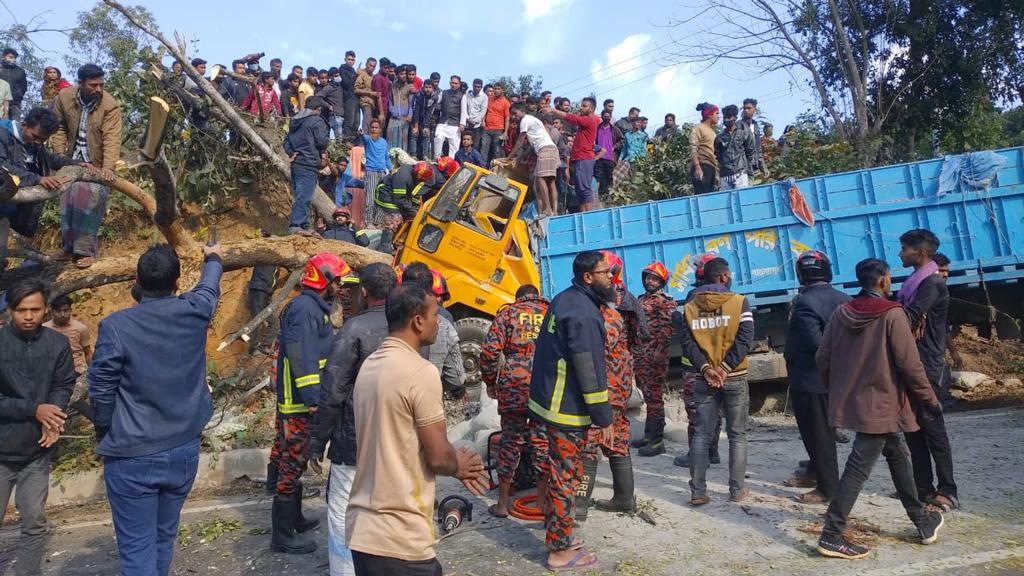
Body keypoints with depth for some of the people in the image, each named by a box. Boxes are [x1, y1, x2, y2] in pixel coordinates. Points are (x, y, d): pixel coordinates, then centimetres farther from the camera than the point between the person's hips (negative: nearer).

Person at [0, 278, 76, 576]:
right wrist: (34, 410, -20)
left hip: (36, 451, 2)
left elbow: (64, 386, -1)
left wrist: (52, 420, -18)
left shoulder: (57, 343, -3)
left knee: (35, 525, 9)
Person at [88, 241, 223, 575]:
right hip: (184, 451, 3)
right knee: (164, 537, 18)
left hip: (132, 458, -3)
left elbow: (100, 393, -8)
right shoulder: (194, 312, -7)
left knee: (137, 548, 5)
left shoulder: (116, 326, -15)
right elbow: (209, 287, 17)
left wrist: (104, 436, 11)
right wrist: (213, 259, 38)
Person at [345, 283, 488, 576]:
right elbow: (438, 456, -15)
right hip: (400, 539, -8)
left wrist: (454, 464, 13)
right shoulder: (421, 371, -19)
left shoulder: (369, 367, 7)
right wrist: (459, 465, 7)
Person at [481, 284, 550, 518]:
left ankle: (502, 503, 18)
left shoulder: (507, 313, 8)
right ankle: (542, 501, 25)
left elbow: (490, 351, -2)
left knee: (510, 441, 8)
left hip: (514, 386, -1)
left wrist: (490, 382, 10)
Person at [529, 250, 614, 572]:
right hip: (568, 409, -10)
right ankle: (560, 552, 14)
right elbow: (591, 369, -22)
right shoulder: (584, 313, -21)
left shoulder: (563, 300, 11)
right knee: (565, 477, 1)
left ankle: (557, 536, 33)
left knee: (560, 472, 20)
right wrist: (603, 417, -15)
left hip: (551, 399, 10)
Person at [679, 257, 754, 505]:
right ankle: (737, 490, 14)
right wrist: (724, 368, -16)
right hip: (734, 379, -2)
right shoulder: (739, 302, -4)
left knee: (702, 435, 7)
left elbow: (687, 343, -5)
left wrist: (705, 368, -12)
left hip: (704, 379, 3)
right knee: (737, 436, 10)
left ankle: (698, 492, 6)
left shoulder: (690, 307, 5)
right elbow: (744, 340, -14)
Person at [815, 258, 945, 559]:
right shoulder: (892, 314, -14)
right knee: (859, 468, -4)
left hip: (851, 401, 7)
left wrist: (836, 390, 19)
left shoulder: (841, 313, 3)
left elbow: (822, 358, 5)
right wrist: (930, 400, -1)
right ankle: (831, 535, -1)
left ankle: (922, 520, 36)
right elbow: (909, 364, -14)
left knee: (896, 455, 23)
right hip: (880, 404, -7)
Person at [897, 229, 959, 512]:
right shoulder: (915, 282, 15)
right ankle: (923, 487, 20)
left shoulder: (932, 283, -14)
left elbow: (907, 318, -24)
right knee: (913, 429, 12)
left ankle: (948, 492, 7)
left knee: (932, 429, -2)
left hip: (926, 369, -9)